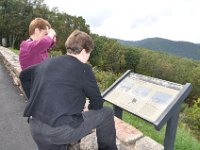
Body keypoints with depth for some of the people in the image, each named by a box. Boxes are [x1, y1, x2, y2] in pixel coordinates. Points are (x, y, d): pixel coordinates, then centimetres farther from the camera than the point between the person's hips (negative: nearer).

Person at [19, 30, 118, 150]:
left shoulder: (47, 62, 11)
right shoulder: (83, 69, -6)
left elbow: (23, 75, 27)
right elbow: (97, 103, 0)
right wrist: (88, 112, 22)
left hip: (35, 128, 7)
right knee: (107, 113, 10)